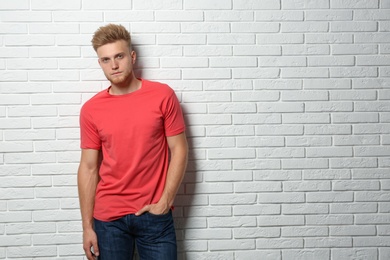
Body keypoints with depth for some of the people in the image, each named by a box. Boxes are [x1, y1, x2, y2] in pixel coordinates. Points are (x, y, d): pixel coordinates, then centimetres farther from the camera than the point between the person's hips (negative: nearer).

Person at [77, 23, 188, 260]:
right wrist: (87, 226, 1)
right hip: (108, 218, 1)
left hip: (154, 214, -1)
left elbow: (179, 151, -2)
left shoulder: (163, 95, -5)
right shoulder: (91, 110, -1)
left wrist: (164, 203, -8)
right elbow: (88, 168, 2)